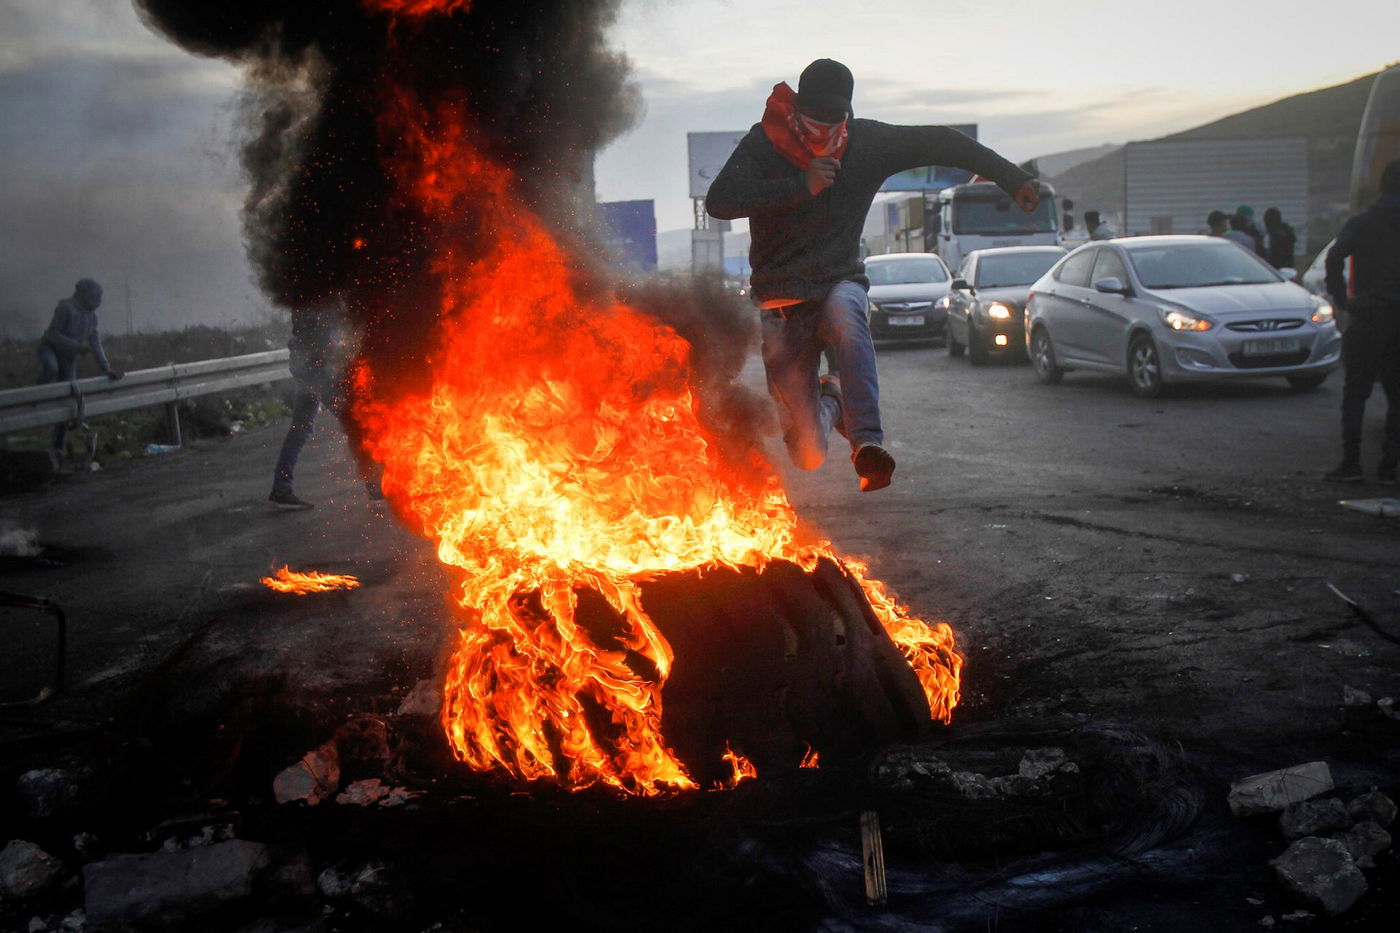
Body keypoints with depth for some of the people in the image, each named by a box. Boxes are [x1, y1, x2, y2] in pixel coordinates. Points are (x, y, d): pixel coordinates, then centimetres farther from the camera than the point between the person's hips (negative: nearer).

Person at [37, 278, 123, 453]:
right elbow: (53, 334, -22)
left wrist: (107, 368, -1)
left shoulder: (92, 315, 2)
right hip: (50, 348, -6)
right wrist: (76, 346, -28)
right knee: (52, 368, -43)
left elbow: (96, 344, 4)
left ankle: (58, 444, 9)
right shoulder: (66, 307, -20)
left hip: (69, 356, 6)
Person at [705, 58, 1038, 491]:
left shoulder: (867, 142, -2)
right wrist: (801, 185, -26)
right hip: (782, 301, -1)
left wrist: (1012, 178, 6)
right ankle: (830, 396, 34)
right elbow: (719, 201, -21)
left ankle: (868, 443, -47)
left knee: (847, 320, -41)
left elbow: (939, 142, 8)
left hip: (840, 284, 1)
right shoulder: (765, 142, -8)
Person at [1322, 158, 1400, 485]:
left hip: (1369, 319, -2)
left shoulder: (1361, 224, -1)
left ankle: (1351, 463, 0)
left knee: (1355, 393, 5)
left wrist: (1341, 298, -8)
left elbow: (1335, 258, -15)